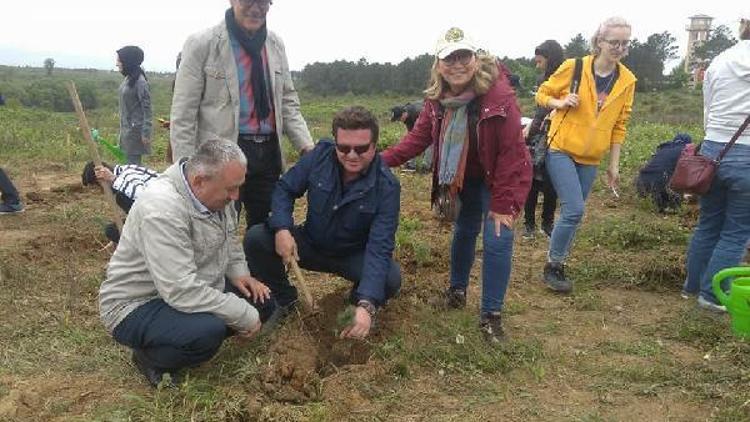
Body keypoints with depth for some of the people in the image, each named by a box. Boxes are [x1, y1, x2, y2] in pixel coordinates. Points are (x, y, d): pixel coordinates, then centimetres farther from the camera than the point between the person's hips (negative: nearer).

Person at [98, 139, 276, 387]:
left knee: (262, 301, -1)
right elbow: (181, 291, -36)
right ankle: (149, 356, -3)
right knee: (209, 331, -34)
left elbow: (228, 238, 16)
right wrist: (244, 316, -28)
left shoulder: (214, 192, -5)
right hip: (137, 305, -9)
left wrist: (239, 273, -2)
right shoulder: (161, 209, -33)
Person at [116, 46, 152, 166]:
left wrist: (146, 133, -19)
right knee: (129, 161, 11)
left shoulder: (140, 82, -16)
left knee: (133, 163, -5)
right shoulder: (128, 79, 8)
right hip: (127, 128, 8)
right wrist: (122, 128, 18)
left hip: (135, 129, -8)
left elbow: (147, 108, -17)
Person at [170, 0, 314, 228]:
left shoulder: (276, 45, 9)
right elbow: (183, 115, -7)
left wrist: (307, 146, 0)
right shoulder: (202, 44, -7)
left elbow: (288, 102, 14)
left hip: (269, 153, 5)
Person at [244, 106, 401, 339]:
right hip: (310, 244, 3)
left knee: (391, 278, -32)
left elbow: (379, 248, -33)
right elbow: (285, 189, -4)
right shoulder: (321, 155, -16)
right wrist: (282, 229, -25)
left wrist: (366, 306, -45)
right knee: (255, 238, -19)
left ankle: (357, 303, 5)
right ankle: (284, 300, 7)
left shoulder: (387, 186, -26)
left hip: (354, 256, -2)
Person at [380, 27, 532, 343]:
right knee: (464, 230, 19)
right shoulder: (437, 98, -10)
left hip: (497, 180, -5)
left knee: (497, 239, -11)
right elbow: (419, 136, -5)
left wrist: (503, 204, -25)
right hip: (465, 177, 5)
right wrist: (384, 159, -20)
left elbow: (511, 152, -27)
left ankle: (491, 315, 2)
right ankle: (457, 289, 40)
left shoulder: (499, 95, -29)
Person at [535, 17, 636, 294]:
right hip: (562, 150, -4)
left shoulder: (627, 81, 1)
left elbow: (619, 125, 7)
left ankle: (558, 263, 26)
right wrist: (560, 102, -20)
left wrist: (614, 165, 7)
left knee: (573, 213, 10)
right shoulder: (573, 67, -10)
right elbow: (542, 94, 2)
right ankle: (553, 266, 4)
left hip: (590, 158, 4)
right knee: (574, 211, -14)